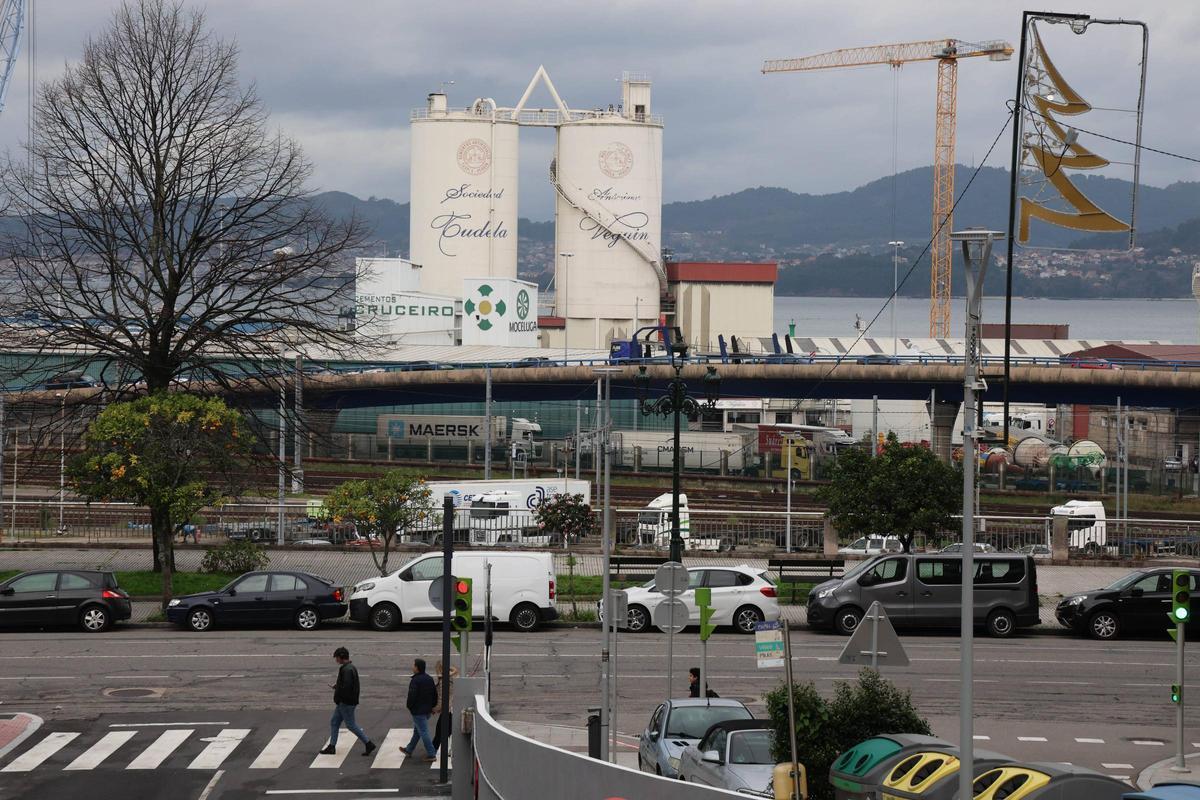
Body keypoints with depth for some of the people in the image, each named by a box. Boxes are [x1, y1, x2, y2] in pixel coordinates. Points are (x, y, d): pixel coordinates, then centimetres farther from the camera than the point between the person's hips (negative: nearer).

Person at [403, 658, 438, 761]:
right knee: (417, 730, 21)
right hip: (427, 710, 9)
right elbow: (435, 694, 12)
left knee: (423, 732, -4)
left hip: (418, 711, -9)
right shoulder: (429, 679, 7)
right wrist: (432, 706, 20)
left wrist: (409, 706, -4)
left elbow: (412, 696, -21)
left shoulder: (415, 681, -20)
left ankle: (431, 754, -5)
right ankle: (409, 750, 34)